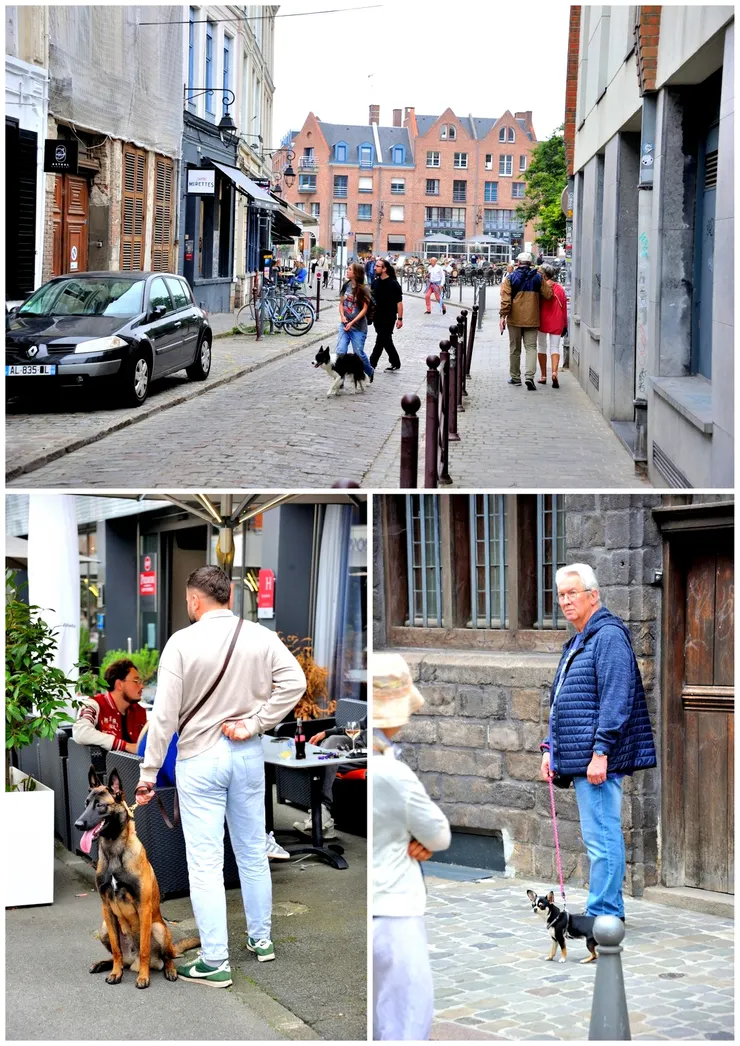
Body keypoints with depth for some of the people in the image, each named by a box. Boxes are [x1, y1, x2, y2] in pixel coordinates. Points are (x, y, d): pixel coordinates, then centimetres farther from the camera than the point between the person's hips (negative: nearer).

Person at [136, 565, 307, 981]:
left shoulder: (183, 642, -13)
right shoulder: (260, 636, -4)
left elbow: (165, 714, -12)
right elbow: (294, 681, -10)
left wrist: (149, 772, -5)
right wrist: (255, 724, -7)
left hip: (200, 759, -4)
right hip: (248, 755, 4)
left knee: (205, 862, 0)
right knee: (253, 851, 18)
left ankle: (215, 962, 2)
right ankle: (261, 938, 30)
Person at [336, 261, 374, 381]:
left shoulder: (363, 289, -11)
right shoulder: (346, 285, 4)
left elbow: (364, 309, -11)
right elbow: (341, 303, 12)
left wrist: (352, 323, -16)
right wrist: (342, 316, -6)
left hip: (358, 327, -4)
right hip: (345, 325, 4)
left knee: (359, 353, 4)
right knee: (340, 352, -8)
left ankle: (370, 372, 33)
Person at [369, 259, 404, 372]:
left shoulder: (393, 284, -11)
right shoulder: (375, 282, 7)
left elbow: (399, 302, -11)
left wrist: (400, 319, -14)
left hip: (388, 318, -7)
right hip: (377, 317, 7)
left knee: (381, 340, -8)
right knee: (386, 341, 13)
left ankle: (372, 364, -7)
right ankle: (395, 363, 25)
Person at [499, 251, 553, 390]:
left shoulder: (511, 277, -2)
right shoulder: (538, 277, 1)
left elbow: (505, 299, -8)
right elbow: (547, 295, 2)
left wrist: (503, 316, -8)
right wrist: (548, 286, 22)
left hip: (515, 319, 0)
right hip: (532, 319, 0)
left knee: (515, 349, 12)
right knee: (531, 347, 1)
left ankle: (515, 377, 20)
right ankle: (529, 376, -17)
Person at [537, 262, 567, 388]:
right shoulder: (560, 289, 2)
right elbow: (564, 308, 7)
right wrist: (565, 325, 15)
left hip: (542, 321, -3)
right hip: (557, 323, 3)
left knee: (542, 347, 11)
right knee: (555, 347, 6)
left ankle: (543, 376, 13)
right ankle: (554, 372, -16)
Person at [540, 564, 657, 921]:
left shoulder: (609, 635, -11)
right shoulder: (576, 643, 20)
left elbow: (616, 700, -19)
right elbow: (560, 703, 26)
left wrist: (601, 751, -22)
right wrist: (550, 748, 19)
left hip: (598, 759, -10)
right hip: (579, 759, 10)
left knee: (601, 837, -8)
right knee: (600, 837, 14)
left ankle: (603, 915, -4)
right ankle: (609, 912, 20)